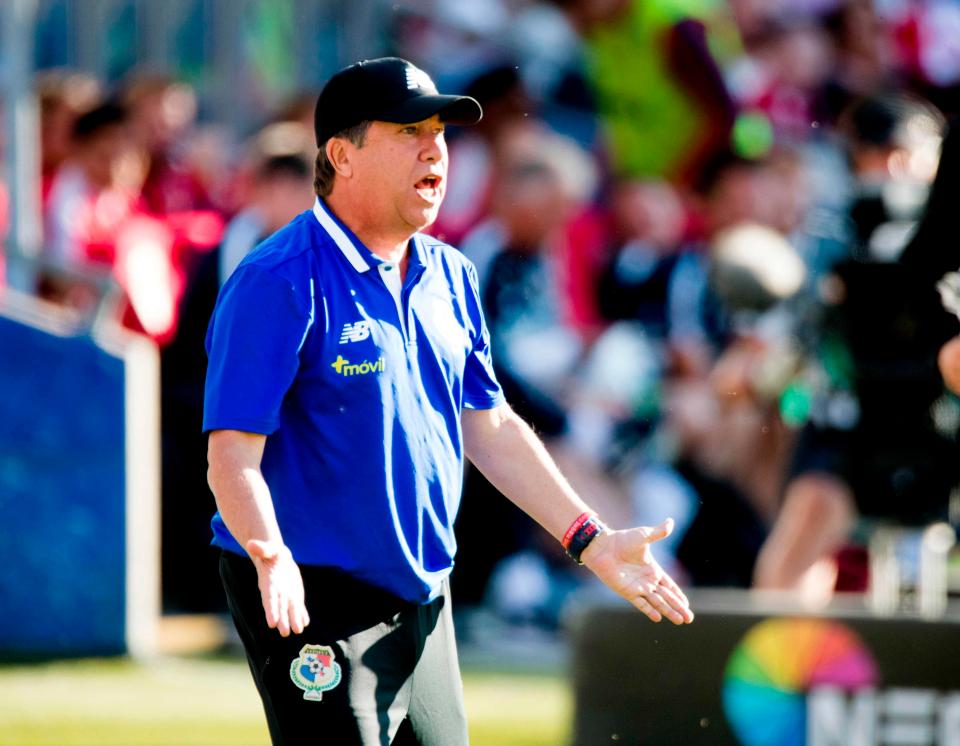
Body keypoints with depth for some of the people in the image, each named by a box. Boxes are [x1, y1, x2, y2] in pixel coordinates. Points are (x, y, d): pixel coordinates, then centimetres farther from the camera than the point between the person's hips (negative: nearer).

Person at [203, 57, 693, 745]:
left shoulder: (450, 276, 10)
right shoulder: (279, 283, -15)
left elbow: (491, 429, 17)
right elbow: (233, 450, -21)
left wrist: (592, 540, 12)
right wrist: (270, 557, -38)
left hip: (425, 603, 8)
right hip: (313, 601, -8)